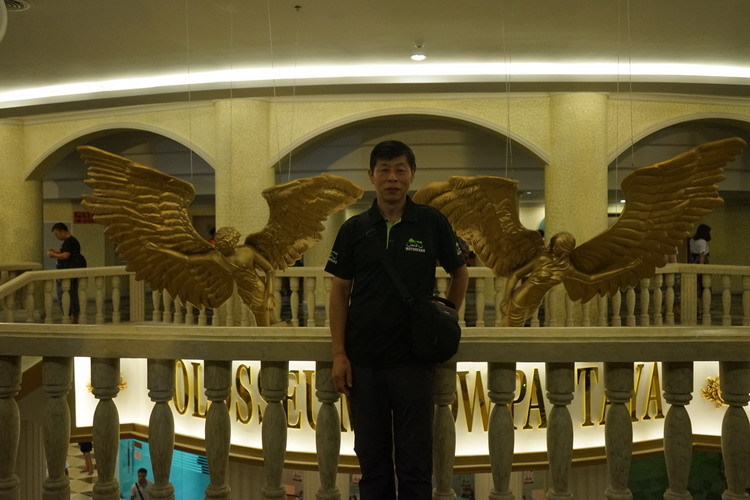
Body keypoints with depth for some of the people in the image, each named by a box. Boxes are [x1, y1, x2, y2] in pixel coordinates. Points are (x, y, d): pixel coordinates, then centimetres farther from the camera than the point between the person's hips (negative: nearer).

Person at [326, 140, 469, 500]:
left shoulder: (432, 223, -1)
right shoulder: (354, 229, 1)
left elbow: (459, 272, 11)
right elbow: (339, 291, 3)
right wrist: (339, 354, -3)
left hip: (415, 359, -1)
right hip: (363, 361, 1)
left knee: (415, 458, 7)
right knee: (371, 456, 12)